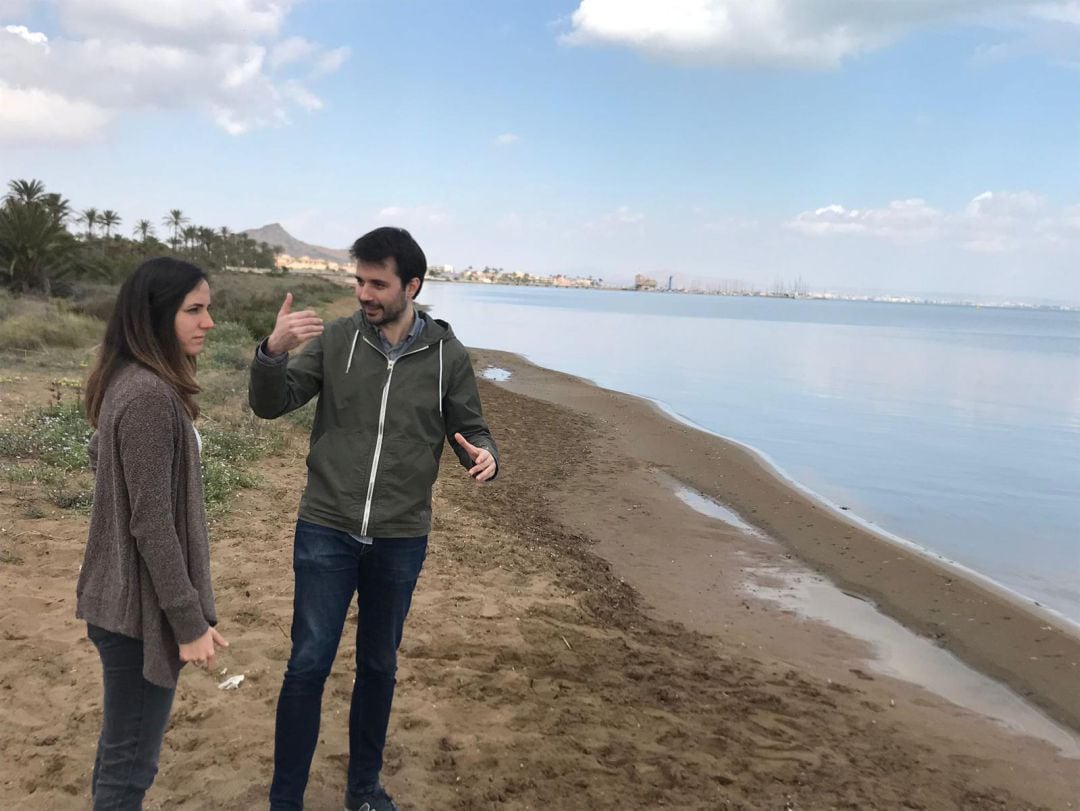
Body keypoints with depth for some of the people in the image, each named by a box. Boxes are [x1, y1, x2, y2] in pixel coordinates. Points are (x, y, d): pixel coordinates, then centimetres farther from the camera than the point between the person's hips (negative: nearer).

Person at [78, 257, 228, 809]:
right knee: (130, 762, 4)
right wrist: (189, 622, -19)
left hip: (123, 595, 10)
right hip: (142, 604, -10)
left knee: (121, 748, 23)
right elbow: (152, 524, -24)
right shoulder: (150, 395, -24)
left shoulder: (130, 381, 7)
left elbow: (100, 454, 21)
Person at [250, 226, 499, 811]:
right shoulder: (335, 339, -4)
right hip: (326, 531, -1)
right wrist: (272, 352, -27)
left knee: (379, 665, 15)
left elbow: (471, 432, 4)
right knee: (308, 665, 2)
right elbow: (271, 405, -6)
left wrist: (485, 458, -20)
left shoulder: (447, 357, -3)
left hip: (400, 541, 1)